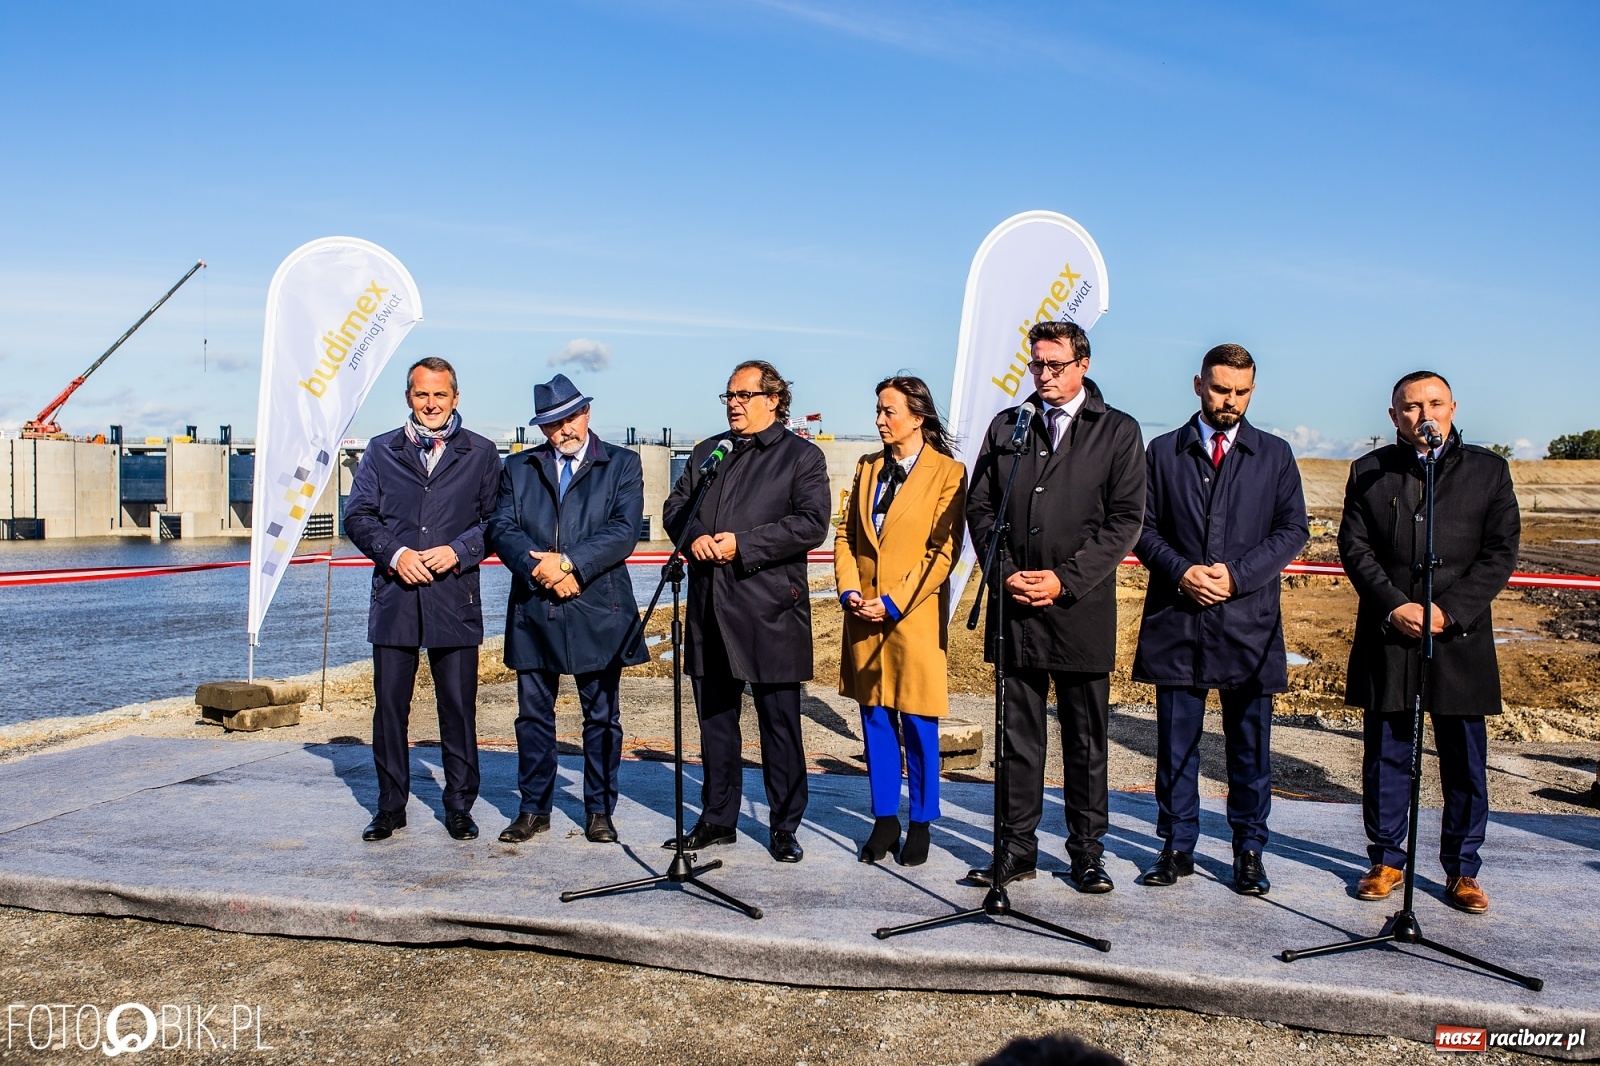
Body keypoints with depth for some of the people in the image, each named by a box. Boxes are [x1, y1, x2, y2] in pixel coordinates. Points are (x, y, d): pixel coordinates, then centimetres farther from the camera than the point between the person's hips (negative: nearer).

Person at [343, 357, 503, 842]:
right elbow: (358, 516, 7)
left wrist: (458, 551, -12)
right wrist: (394, 554, -9)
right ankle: (390, 807, 18)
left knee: (459, 707, 3)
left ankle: (459, 807, 15)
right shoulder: (381, 451, 12)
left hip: (456, 597, -1)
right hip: (394, 597, 1)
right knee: (389, 706, 6)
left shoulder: (481, 453, 9)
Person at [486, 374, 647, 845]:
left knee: (601, 716, 5)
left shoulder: (622, 465, 5)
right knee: (533, 714, 9)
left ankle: (599, 811, 16)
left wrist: (569, 562, -16)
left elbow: (624, 530, -8)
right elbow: (501, 528, 1)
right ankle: (534, 809, 21)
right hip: (533, 611, 3)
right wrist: (540, 569, -15)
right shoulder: (518, 468, 12)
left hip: (599, 611, -2)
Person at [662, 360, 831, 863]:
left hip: (770, 610, -5)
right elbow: (675, 507, 17)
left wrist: (742, 544, -16)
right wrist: (695, 536, -6)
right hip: (709, 609, 6)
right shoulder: (706, 453, 18)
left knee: (779, 723, 1)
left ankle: (785, 827, 11)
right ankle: (717, 819, 23)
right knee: (715, 719, 12)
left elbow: (811, 523, -11)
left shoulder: (802, 456, 1)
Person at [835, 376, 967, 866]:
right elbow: (846, 533, 13)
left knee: (917, 724, 3)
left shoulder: (948, 472, -5)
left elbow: (943, 550, -10)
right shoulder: (867, 467, 12)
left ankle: (920, 825, 17)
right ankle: (884, 821, 21)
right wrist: (848, 589, -4)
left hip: (915, 617, -5)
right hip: (864, 617, 5)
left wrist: (893, 602, -14)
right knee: (875, 719, 10)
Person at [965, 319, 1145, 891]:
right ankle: (1016, 848, 17)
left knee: (1086, 740, 6)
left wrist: (1065, 578, -11)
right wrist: (1006, 573, -5)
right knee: (1017, 735, 8)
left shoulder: (1118, 431, 4)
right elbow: (979, 506, 10)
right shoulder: (1007, 427, 13)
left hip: (1081, 607, -2)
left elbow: (1126, 519, -3)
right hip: (1014, 607, 3)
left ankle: (1087, 853, 17)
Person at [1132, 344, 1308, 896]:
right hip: (1177, 620, 0)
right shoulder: (1164, 451, 8)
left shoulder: (1274, 454, 9)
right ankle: (1177, 847, 17)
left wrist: (1237, 574, -11)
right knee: (1176, 742, 6)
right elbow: (1143, 527, 6)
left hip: (1249, 622, 0)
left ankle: (1249, 851, 19)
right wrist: (1180, 571, -11)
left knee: (1250, 746, 7)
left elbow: (1293, 529, 3)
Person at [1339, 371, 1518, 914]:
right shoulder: (1369, 472, 7)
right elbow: (1355, 548, 1)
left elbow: (1501, 553, 0)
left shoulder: (1488, 470, 6)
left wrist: (1448, 611, -12)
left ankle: (1462, 870, 19)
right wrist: (1394, 606, -12)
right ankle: (1386, 860, 21)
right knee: (1385, 757, 8)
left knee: (1465, 763, 5)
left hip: (1461, 638, 0)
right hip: (1386, 637, 1)